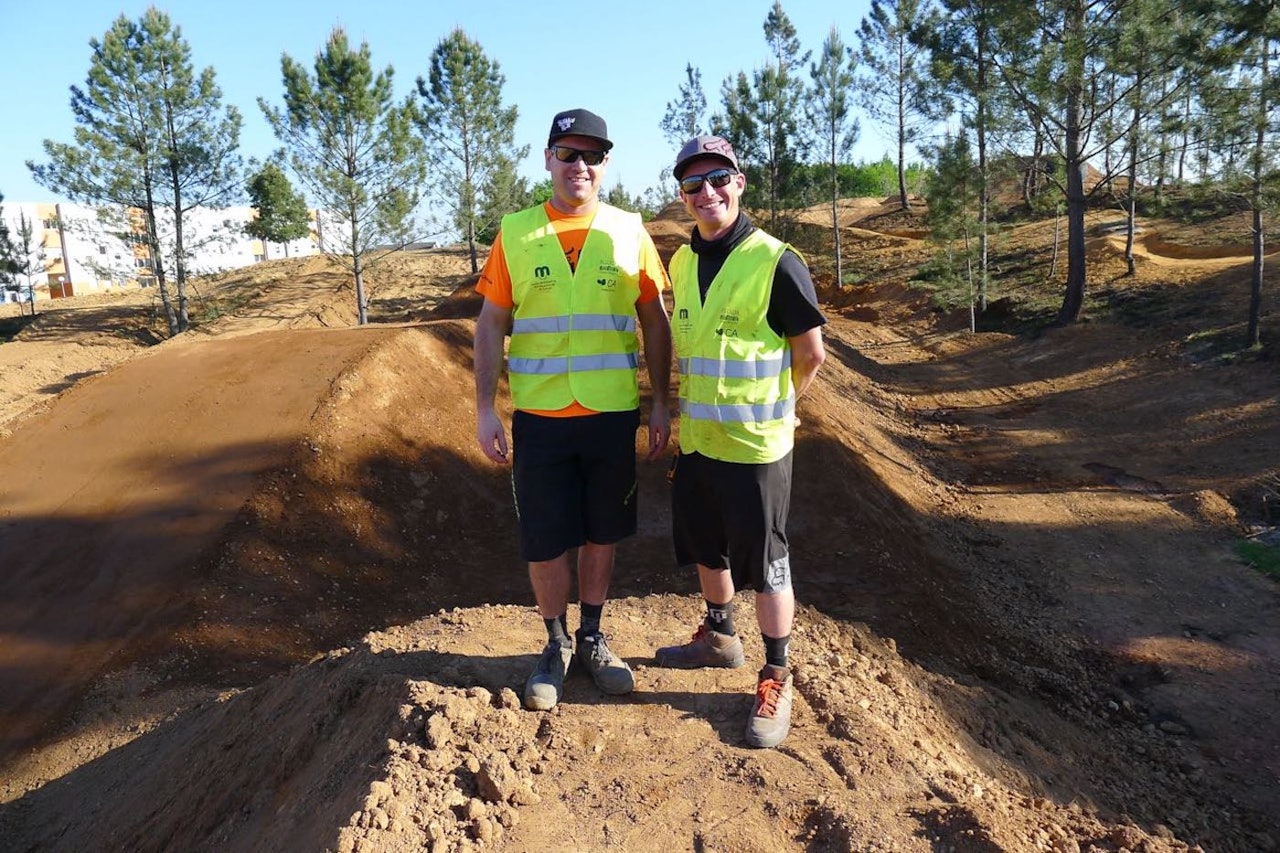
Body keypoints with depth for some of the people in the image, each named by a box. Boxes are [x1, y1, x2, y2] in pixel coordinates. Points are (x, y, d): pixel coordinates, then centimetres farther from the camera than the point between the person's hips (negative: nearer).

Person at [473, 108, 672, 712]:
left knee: (602, 533, 12)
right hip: (539, 417, 0)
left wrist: (660, 403, 2)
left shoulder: (629, 232, 2)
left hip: (613, 414, 1)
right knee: (545, 543, 7)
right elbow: (491, 326, 2)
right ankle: (556, 645, 29)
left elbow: (655, 322, 6)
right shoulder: (515, 233, 1)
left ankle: (592, 638, 32)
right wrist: (485, 410, -4)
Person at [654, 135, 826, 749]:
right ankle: (719, 637, 43)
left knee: (765, 564, 4)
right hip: (695, 439, 7)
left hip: (754, 446, -7)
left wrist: (770, 408, 1)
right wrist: (684, 410, 15)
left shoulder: (774, 262, -14)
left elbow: (811, 354, -10)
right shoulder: (682, 262, 7)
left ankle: (777, 678, 21)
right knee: (706, 548, 21)